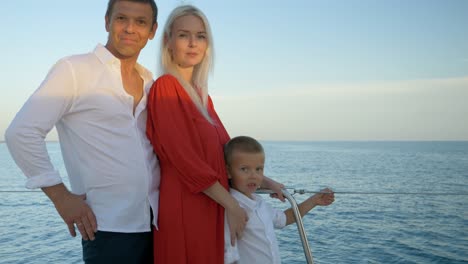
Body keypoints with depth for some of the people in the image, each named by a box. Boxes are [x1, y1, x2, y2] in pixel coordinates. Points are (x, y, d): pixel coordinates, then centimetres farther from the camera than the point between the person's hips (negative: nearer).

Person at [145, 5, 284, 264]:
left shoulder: (200, 92, 12)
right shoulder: (165, 87, -11)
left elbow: (226, 149, 17)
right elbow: (183, 159, -18)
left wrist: (262, 180, 12)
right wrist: (231, 205, -15)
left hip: (211, 210, 8)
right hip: (184, 211, -8)